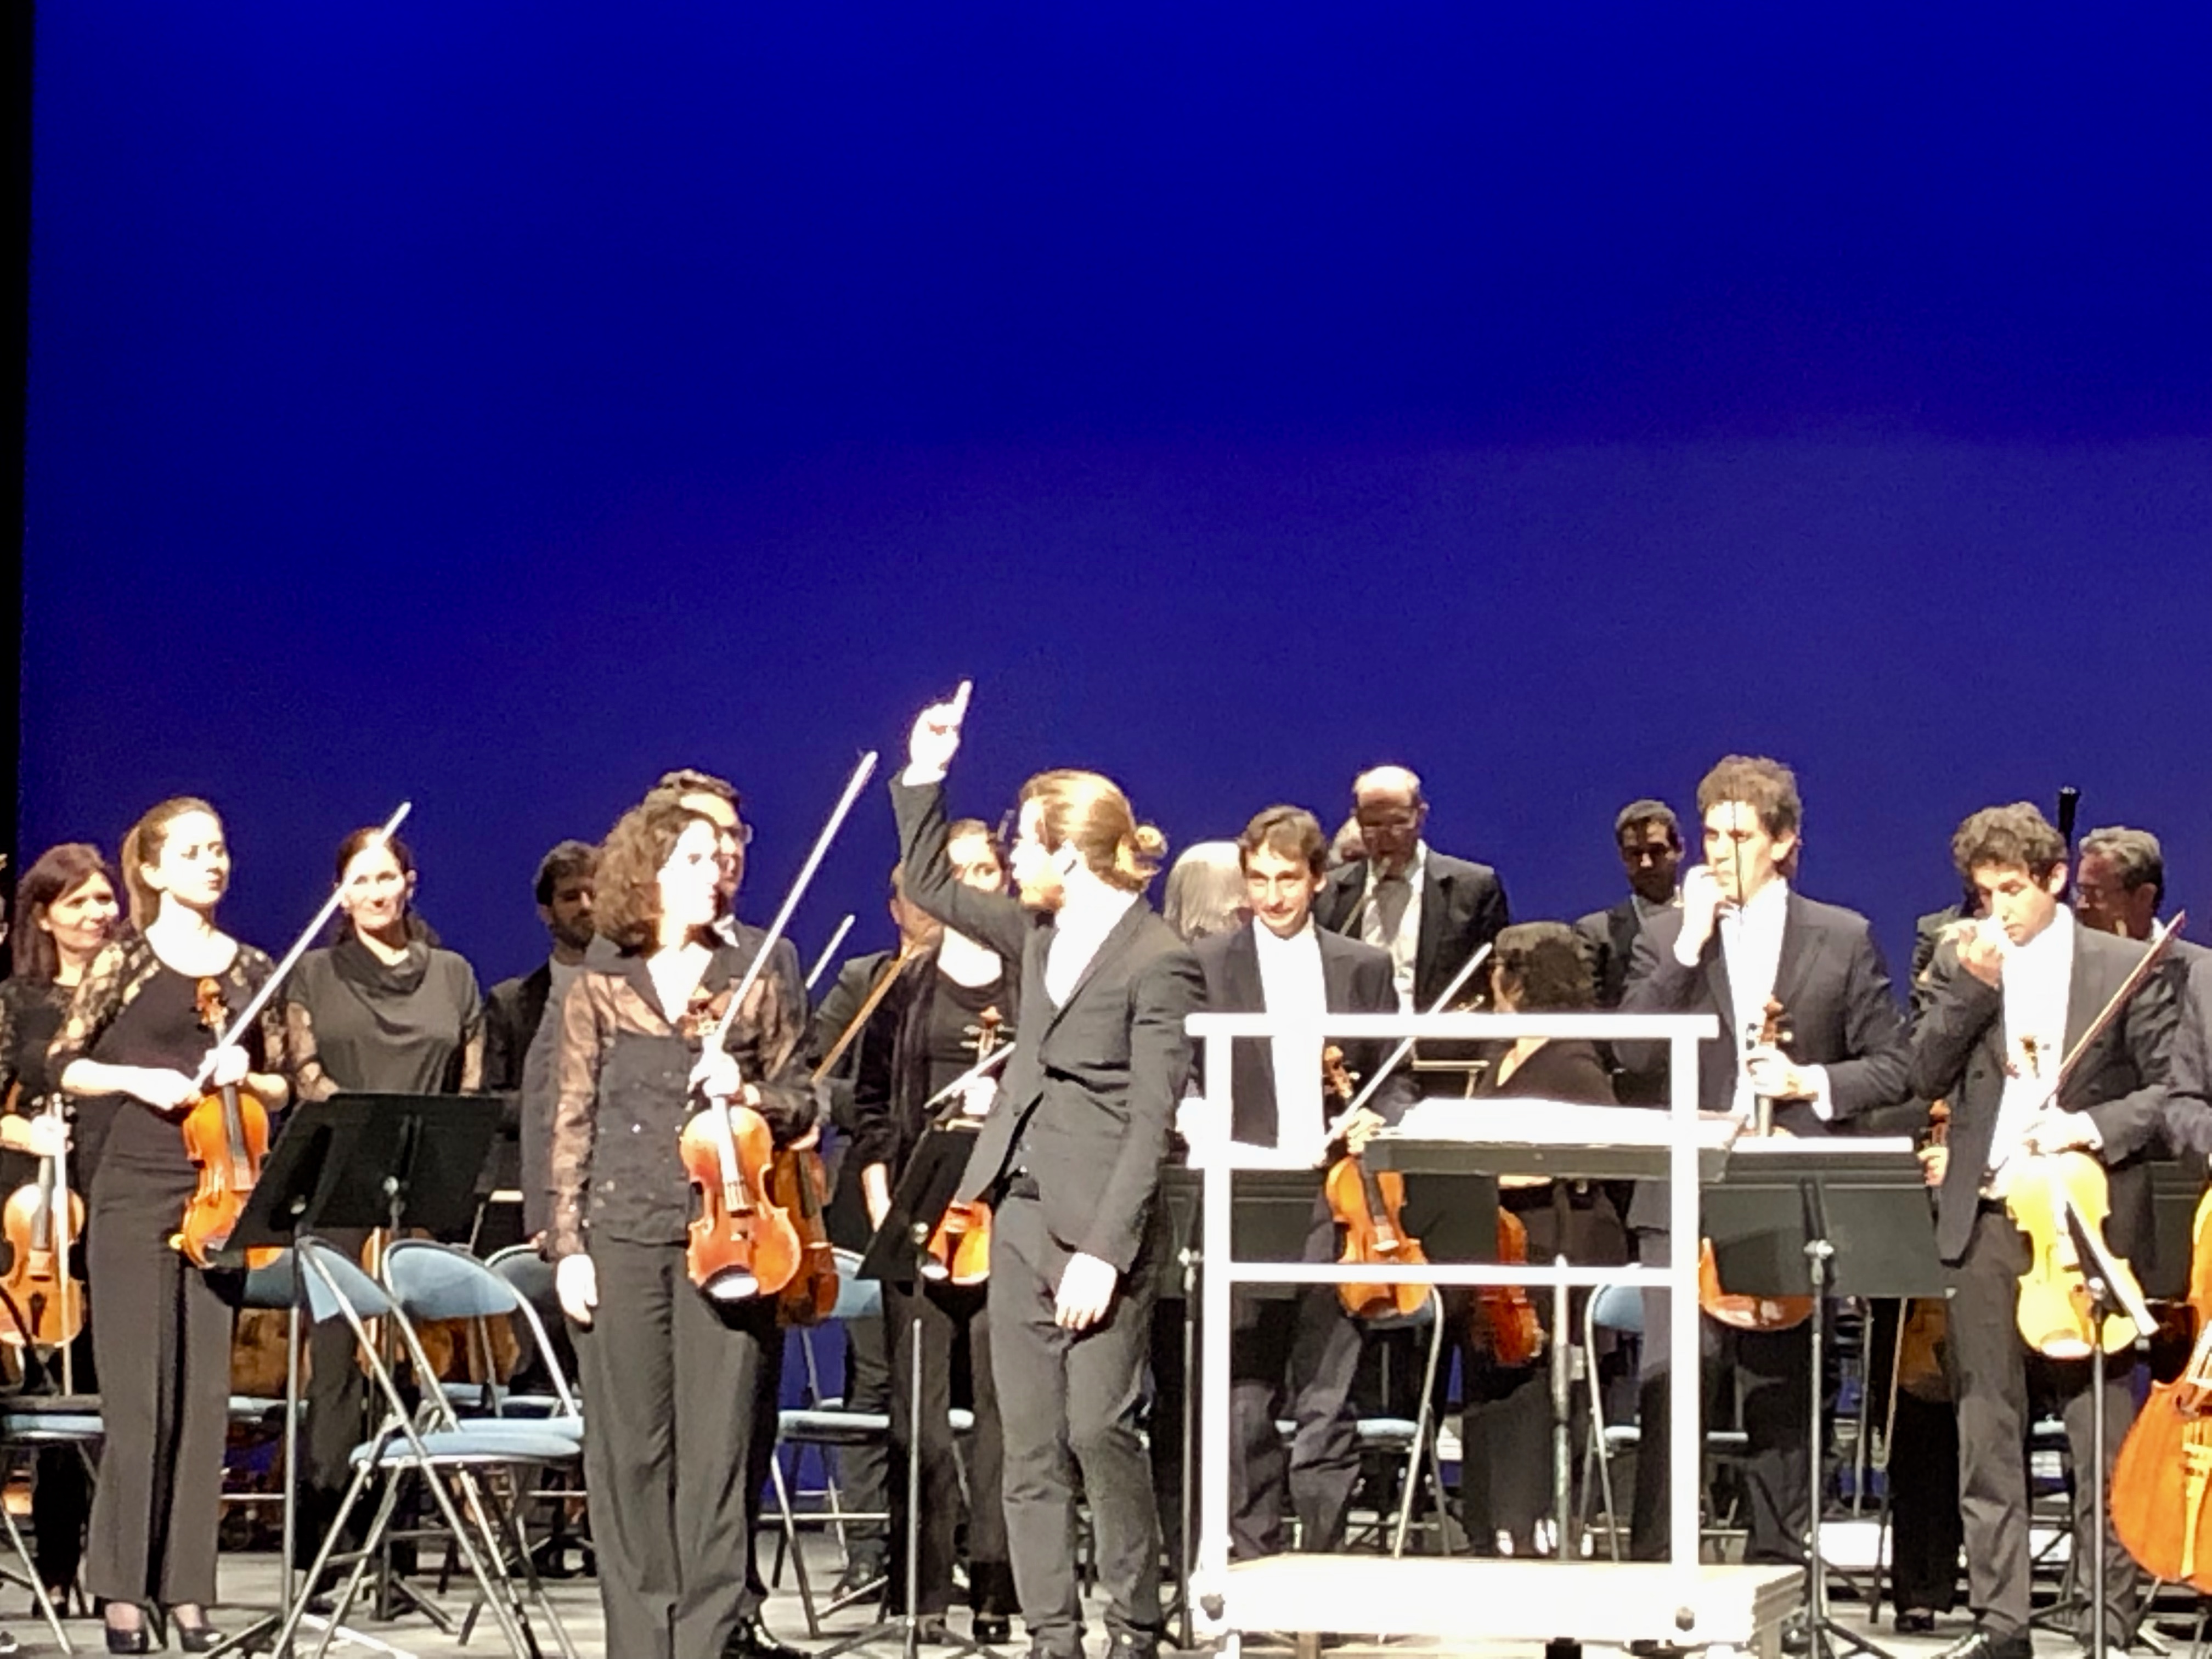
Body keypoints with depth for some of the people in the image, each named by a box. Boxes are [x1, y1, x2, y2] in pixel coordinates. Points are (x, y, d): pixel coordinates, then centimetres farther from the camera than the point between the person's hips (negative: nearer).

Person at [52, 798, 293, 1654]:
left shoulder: (252, 969, 11)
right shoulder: (125, 960, 1)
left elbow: (282, 1087, 16)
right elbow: (65, 1067, 1)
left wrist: (245, 1077, -5)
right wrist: (137, 1078, -14)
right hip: (134, 1193, -3)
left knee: (205, 1396, 2)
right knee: (138, 1397, -4)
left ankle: (185, 1590, 7)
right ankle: (123, 1587, 3)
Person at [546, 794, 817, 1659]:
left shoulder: (753, 984, 9)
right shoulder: (600, 989, 7)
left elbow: (801, 1105, 13)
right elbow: (573, 1124, 6)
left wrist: (748, 1092, -9)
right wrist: (567, 1244, -1)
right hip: (622, 1237, 0)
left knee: (717, 1443, -3)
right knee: (628, 1447, 2)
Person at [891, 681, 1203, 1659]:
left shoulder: (1157, 964, -10)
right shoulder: (1042, 937, 12)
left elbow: (1150, 1126, -14)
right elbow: (930, 887, 27)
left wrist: (1105, 1251, -20)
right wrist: (923, 777, 17)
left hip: (1097, 1222, -7)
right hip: (1020, 1212, 7)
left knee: (1099, 1427, -12)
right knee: (1031, 1446, 5)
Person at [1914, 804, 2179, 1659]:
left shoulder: (2126, 967, 2)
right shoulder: (1959, 963, 10)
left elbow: (2173, 1088, 2)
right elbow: (1927, 1076, 2)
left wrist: (2093, 1126, -13)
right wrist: (1972, 983, -9)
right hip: (1986, 1217, 3)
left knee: (2102, 1429, -2)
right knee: (1987, 1430, 5)